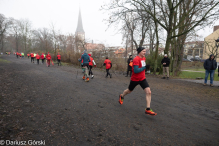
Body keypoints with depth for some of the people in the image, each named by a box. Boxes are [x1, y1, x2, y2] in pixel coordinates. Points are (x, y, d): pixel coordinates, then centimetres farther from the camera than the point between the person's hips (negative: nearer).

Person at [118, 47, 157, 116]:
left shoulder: (144, 58, 6)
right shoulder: (136, 59, -21)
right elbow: (135, 70, -29)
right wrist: (144, 67, -24)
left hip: (142, 79, 6)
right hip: (135, 79, -6)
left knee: (148, 92, -11)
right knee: (129, 91, 17)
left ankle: (148, 109, -4)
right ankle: (121, 96, 50)